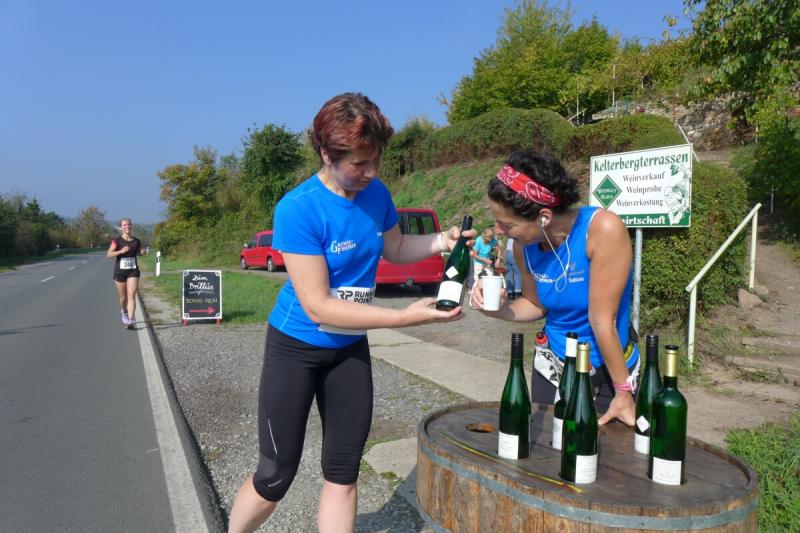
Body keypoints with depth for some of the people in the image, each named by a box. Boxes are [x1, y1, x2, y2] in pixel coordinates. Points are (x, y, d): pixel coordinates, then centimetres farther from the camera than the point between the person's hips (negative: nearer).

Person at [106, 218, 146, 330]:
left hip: (133, 271, 1)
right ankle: (124, 312, 42)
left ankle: (131, 321, -13)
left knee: (131, 296, -11)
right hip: (120, 271, -1)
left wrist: (142, 253, -3)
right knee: (123, 297, 12)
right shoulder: (117, 240, -5)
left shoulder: (136, 241, 3)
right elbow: (108, 254, -13)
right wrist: (121, 251, -27)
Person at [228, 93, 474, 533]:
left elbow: (395, 248, 14)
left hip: (350, 347, 5)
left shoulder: (375, 193, -7)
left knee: (343, 473, 10)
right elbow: (318, 306, -26)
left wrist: (440, 242, -6)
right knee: (275, 477, 6)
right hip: (296, 347, -5)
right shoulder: (298, 209, -24)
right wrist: (405, 317, -29)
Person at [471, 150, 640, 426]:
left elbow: (602, 320, -25)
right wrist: (500, 309, -16)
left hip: (608, 370, -4)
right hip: (551, 367, 5)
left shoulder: (603, 229, -28)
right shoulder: (524, 245, -12)